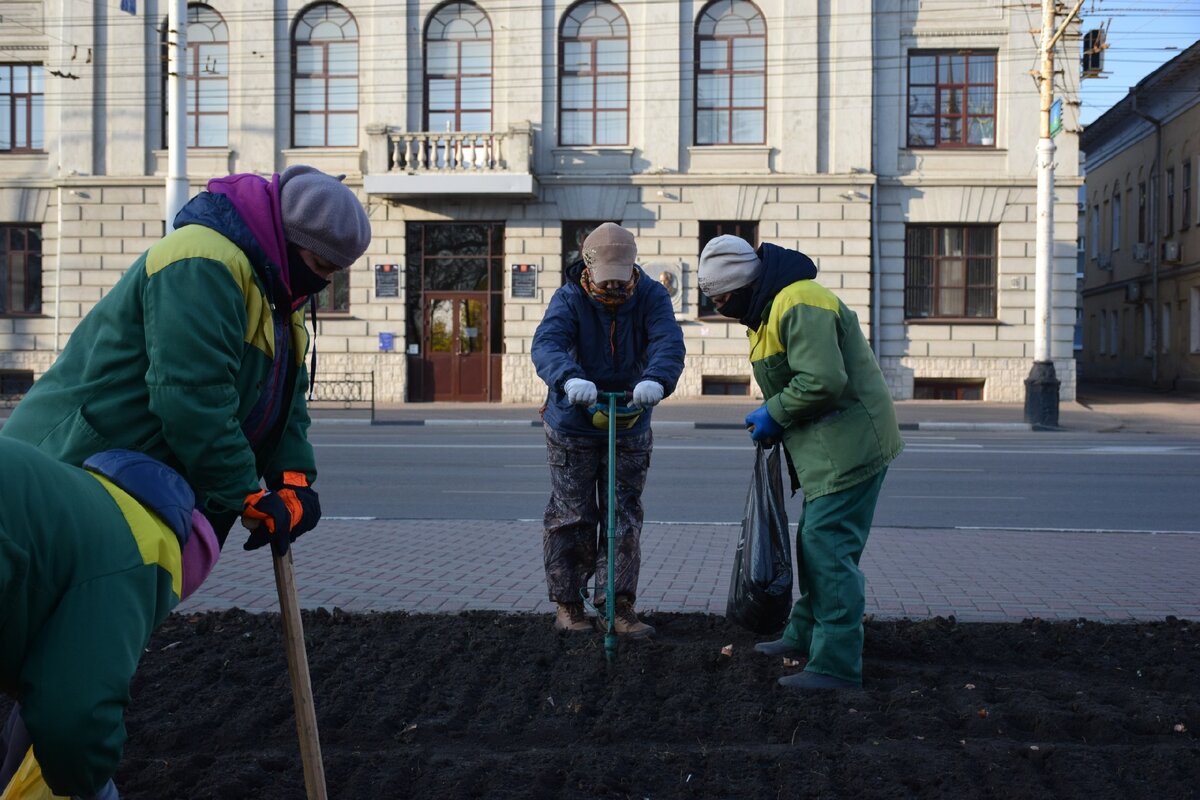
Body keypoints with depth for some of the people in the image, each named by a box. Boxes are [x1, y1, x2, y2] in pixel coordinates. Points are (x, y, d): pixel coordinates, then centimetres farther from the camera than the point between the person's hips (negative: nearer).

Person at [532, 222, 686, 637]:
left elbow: (669, 342, -24)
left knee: (624, 519, 5)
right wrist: (569, 378, -52)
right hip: (572, 426, -2)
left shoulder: (650, 296, -8)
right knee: (572, 518, 4)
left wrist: (655, 379, -47)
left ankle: (619, 605, 13)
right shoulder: (569, 299, -12)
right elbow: (546, 343, -30)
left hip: (630, 426, 2)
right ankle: (567, 603, 17)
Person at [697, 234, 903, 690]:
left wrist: (773, 415, -16)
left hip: (850, 445, -11)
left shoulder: (800, 305, -20)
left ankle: (837, 665, -7)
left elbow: (823, 381, -29)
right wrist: (773, 419, 10)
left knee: (829, 550, -11)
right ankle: (805, 635, 35)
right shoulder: (772, 307, 16)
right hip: (833, 447, 11)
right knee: (814, 542, 21)